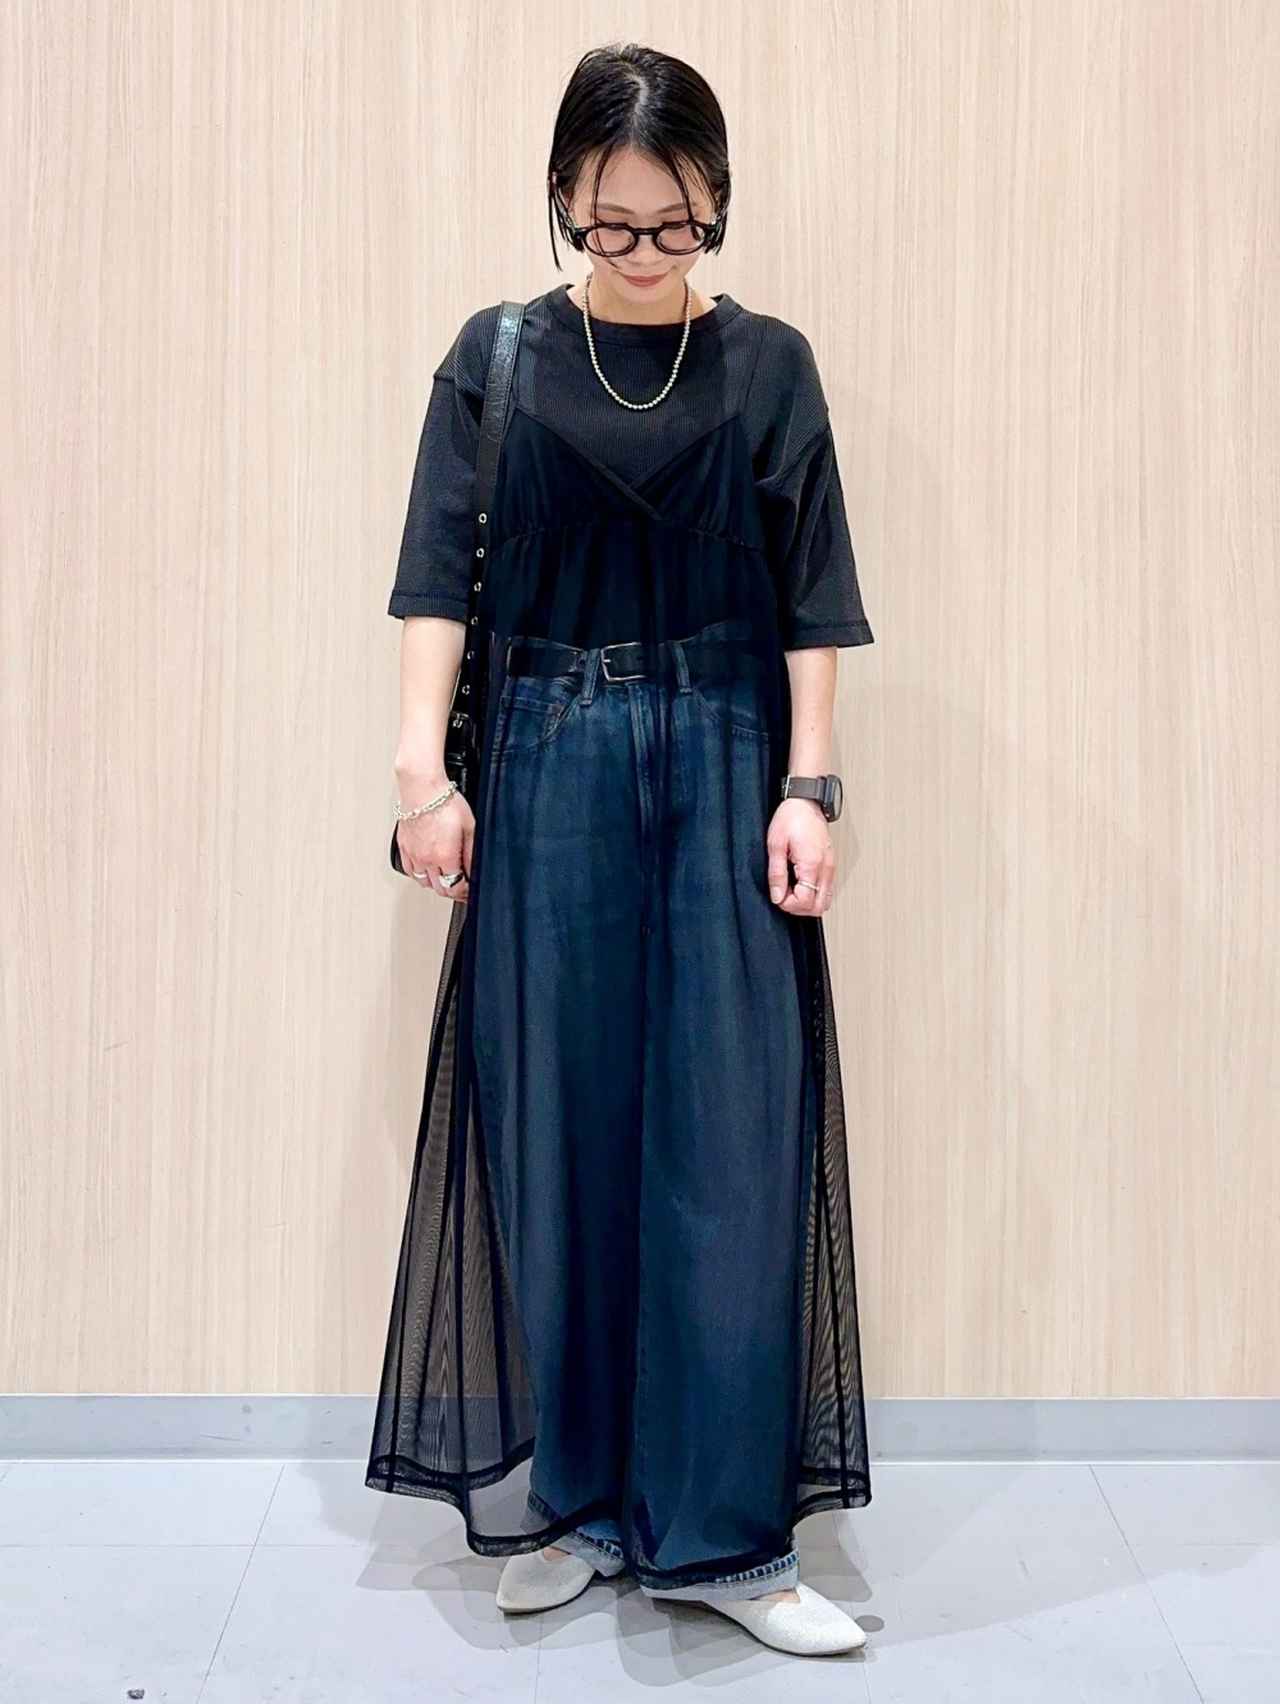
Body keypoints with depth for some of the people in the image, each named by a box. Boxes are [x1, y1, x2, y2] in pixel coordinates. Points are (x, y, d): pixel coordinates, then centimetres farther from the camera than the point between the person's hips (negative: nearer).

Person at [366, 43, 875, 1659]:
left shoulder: (767, 363, 7)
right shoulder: (497, 356, 6)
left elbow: (811, 595, 4)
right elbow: (440, 571, -1)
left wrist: (808, 785, -5)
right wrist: (424, 763, -12)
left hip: (726, 765, 0)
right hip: (549, 764, 0)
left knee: (730, 1136, -3)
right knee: (555, 1129, 3)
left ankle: (719, 1527, 8)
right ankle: (565, 1493, 18)